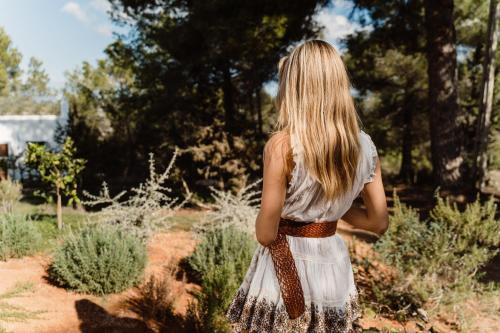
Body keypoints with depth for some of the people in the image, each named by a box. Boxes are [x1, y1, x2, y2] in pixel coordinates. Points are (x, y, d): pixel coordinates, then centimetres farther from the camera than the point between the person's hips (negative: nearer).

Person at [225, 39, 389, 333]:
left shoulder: (282, 145, -20)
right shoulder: (364, 145, -5)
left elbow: (266, 234, -17)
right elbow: (379, 222, 4)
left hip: (285, 272, -4)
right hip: (334, 268, 5)